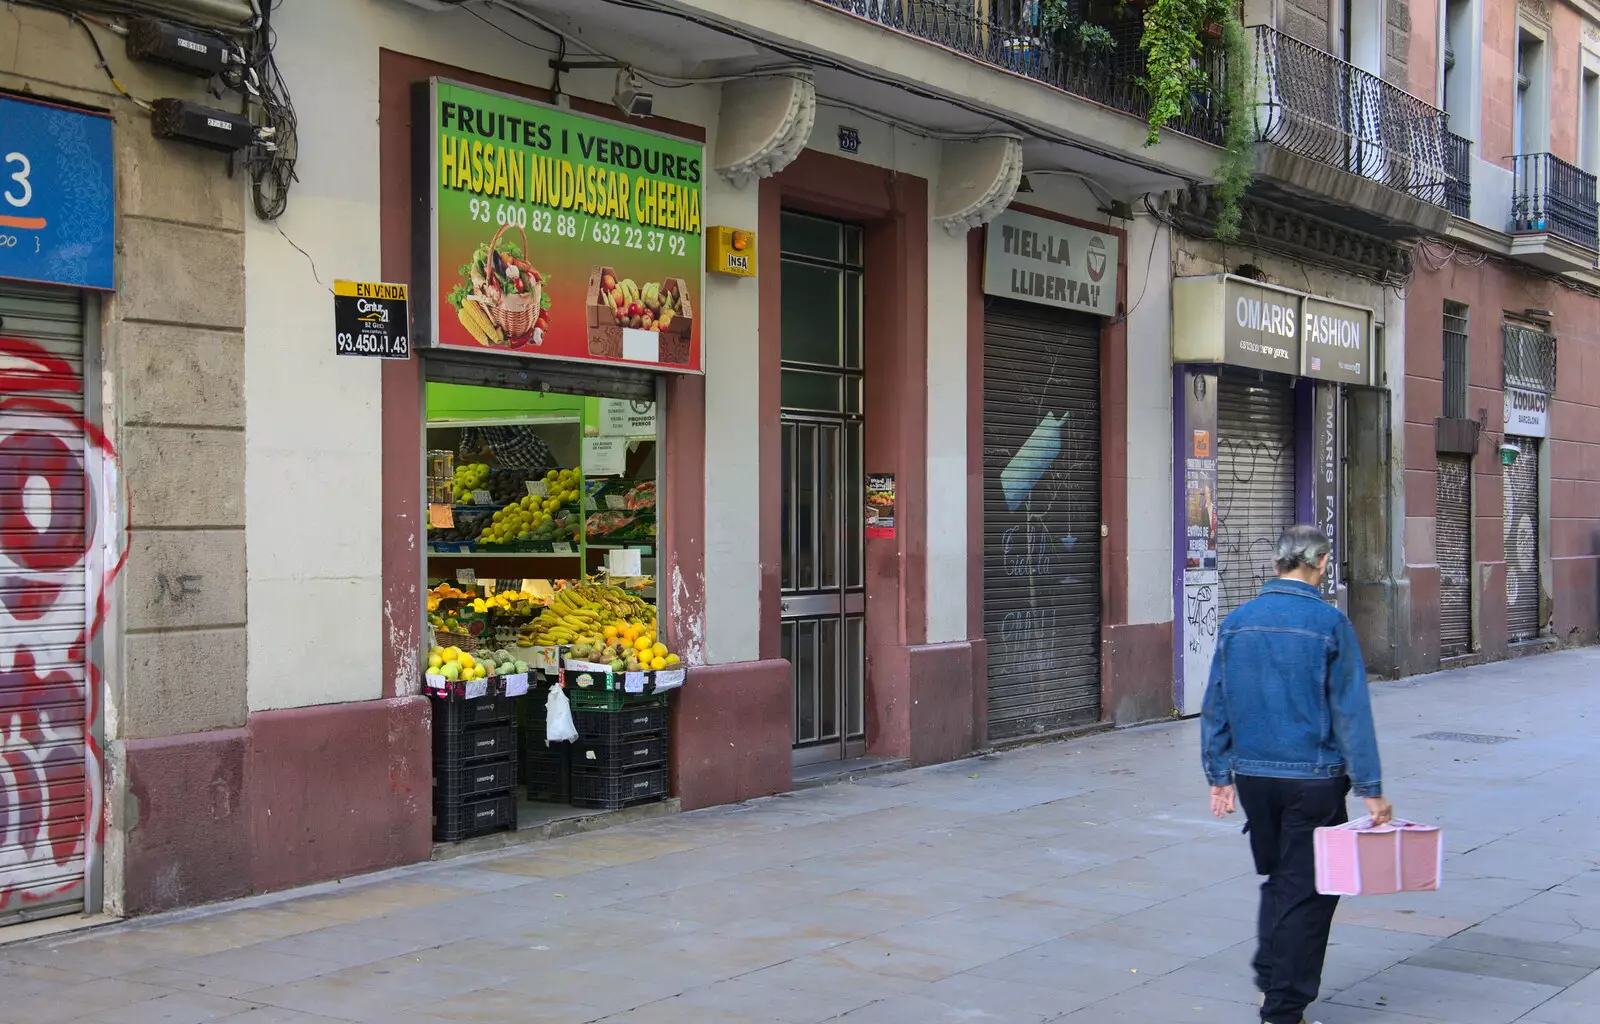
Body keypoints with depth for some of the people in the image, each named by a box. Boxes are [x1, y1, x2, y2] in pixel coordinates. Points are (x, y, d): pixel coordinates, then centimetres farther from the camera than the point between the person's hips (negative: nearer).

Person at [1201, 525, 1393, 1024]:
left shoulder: (1236, 622, 3)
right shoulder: (1329, 623, -11)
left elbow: (1215, 707, 7)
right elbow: (1351, 712, -11)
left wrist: (1220, 775, 14)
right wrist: (1370, 789, -7)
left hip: (1252, 777, 5)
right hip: (1312, 777, -4)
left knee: (1276, 878, 22)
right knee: (1307, 889, 5)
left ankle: (1270, 980, 24)